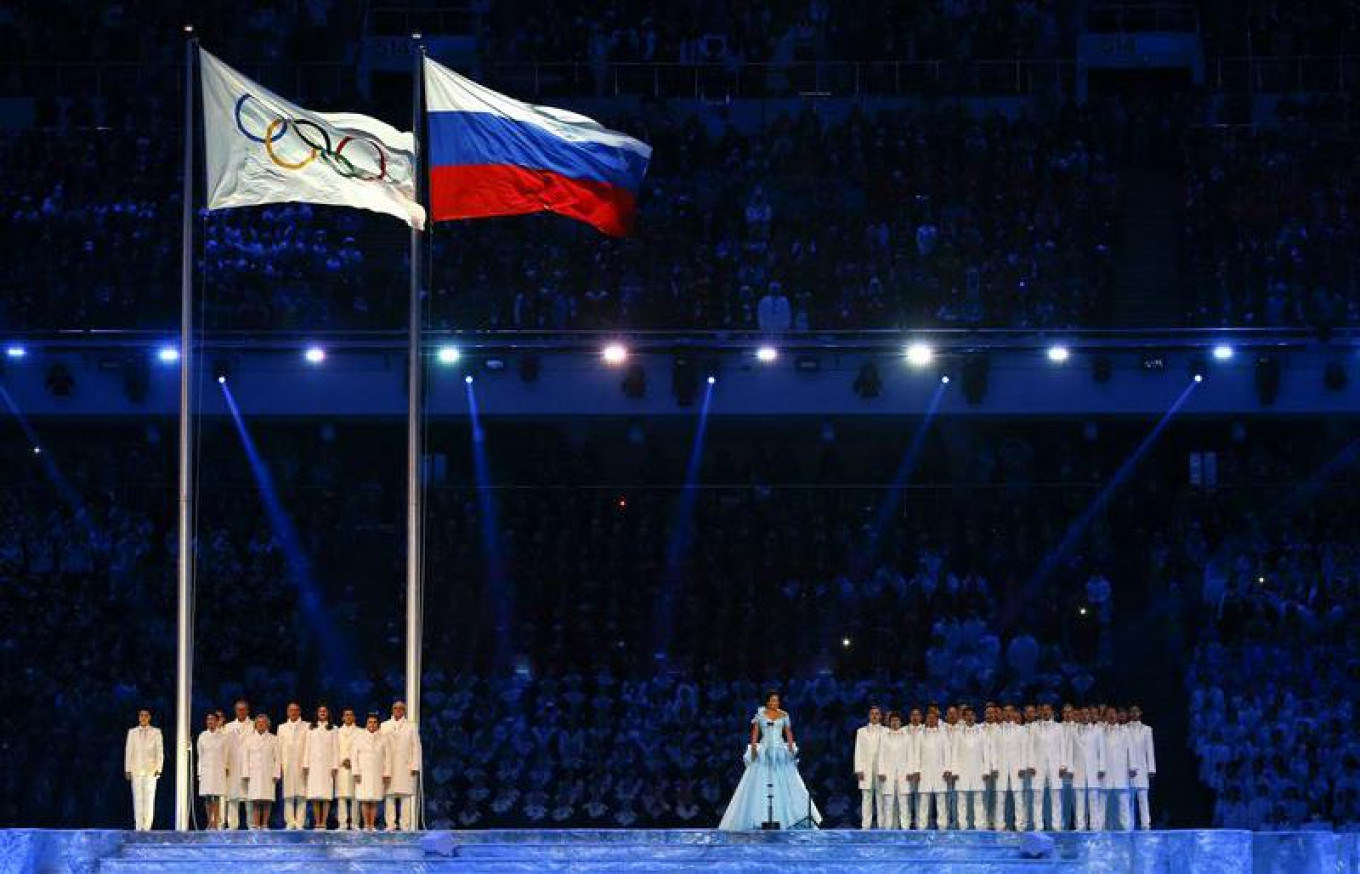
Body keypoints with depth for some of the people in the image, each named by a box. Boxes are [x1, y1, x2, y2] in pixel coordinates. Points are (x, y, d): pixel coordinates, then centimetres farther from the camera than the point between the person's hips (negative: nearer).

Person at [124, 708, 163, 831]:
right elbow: (128, 752, 8)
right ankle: (138, 826, -1)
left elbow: (160, 752, 4)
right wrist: (127, 770, 1)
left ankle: (147, 826, -6)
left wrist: (158, 769, -5)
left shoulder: (156, 732, 6)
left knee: (149, 799, -6)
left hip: (150, 770, -1)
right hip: (136, 770, 1)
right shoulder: (132, 732, 10)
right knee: (137, 799, -2)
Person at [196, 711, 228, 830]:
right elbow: (200, 754, 9)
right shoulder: (202, 736, 7)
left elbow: (225, 754, 6)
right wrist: (199, 771, 6)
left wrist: (225, 768, 2)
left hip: (218, 770, -2)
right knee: (207, 798, 0)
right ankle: (210, 822, 6)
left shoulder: (222, 736, 3)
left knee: (216, 797, -6)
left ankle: (216, 823, -7)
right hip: (206, 769, 2)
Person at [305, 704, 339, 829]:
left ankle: (324, 822, -7)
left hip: (327, 765, -2)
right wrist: (305, 765, 3)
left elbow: (335, 748, 4)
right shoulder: (311, 729, 13)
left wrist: (335, 766, -3)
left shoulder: (332, 729, 8)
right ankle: (317, 822, -2)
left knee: (326, 796, -7)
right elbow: (307, 747, 11)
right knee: (315, 797, -3)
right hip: (314, 765, 2)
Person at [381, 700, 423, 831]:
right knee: (389, 796, -3)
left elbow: (416, 747, 7)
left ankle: (406, 825, -7)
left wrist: (415, 766, -2)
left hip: (406, 768, -1)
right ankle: (390, 825, -1)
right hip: (388, 768, 1)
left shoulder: (411, 726, 10)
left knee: (406, 797, -7)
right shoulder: (384, 726, 14)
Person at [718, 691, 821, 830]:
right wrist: (753, 749, -12)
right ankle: (761, 818, -3)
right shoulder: (760, 715, 4)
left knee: (784, 785, -4)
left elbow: (789, 734, 9)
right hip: (764, 753, -1)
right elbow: (755, 733, 0)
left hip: (781, 753, 1)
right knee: (760, 786, -5)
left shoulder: (784, 716, 8)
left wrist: (792, 750, -1)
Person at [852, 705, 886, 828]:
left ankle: (883, 826, 0)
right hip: (866, 771, 1)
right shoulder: (861, 731, 12)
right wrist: (859, 770, -1)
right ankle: (866, 826, 0)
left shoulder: (886, 732, 9)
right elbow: (858, 751, 8)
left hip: (881, 770, -1)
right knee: (866, 799, -1)